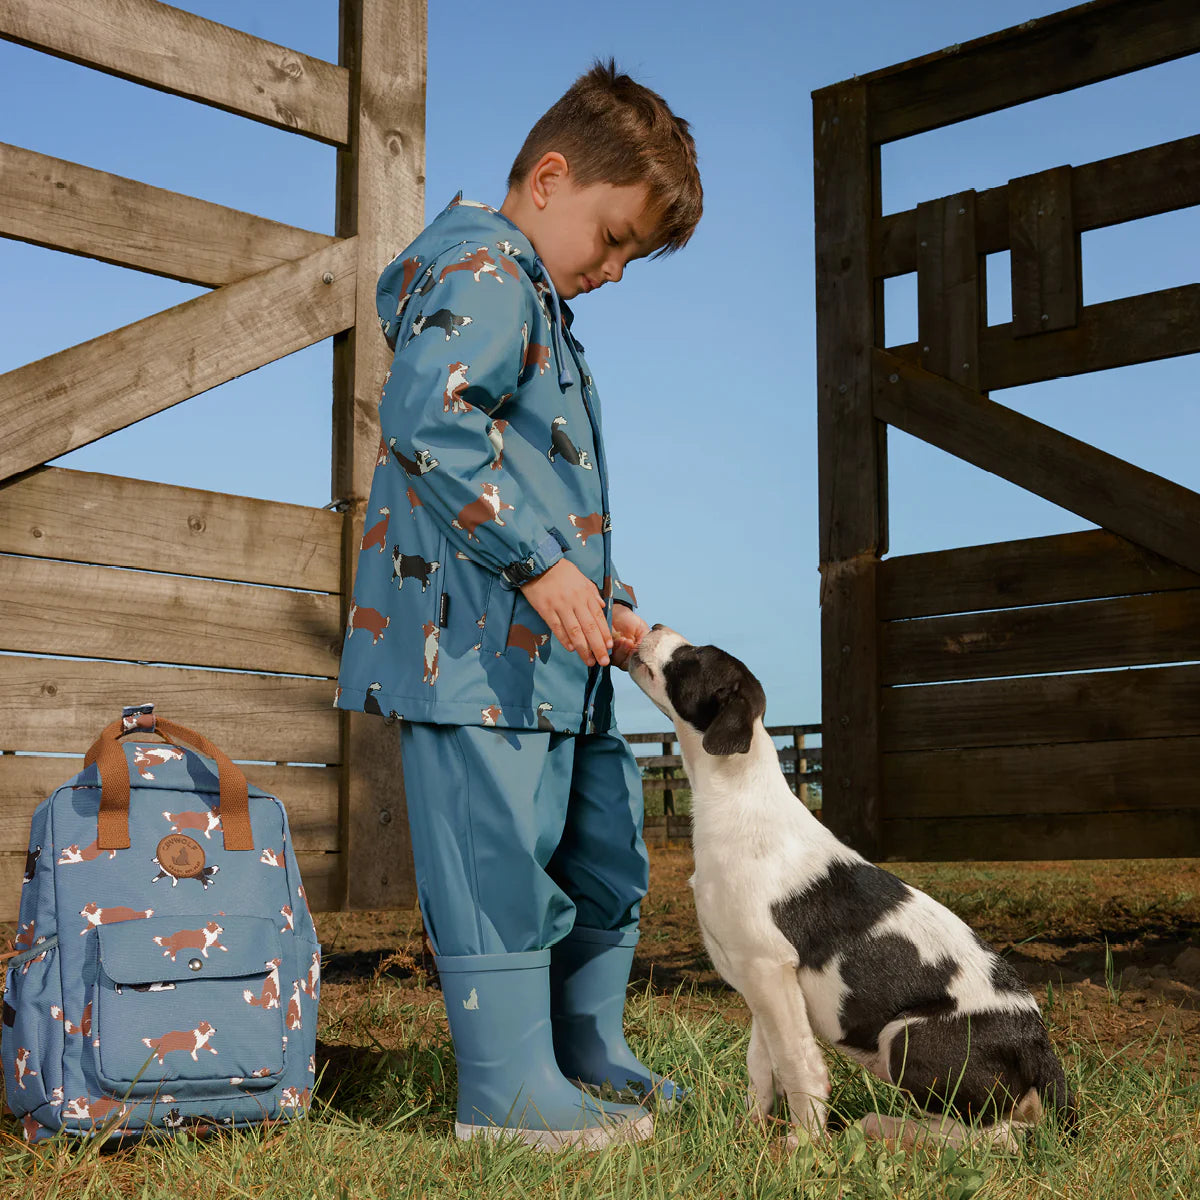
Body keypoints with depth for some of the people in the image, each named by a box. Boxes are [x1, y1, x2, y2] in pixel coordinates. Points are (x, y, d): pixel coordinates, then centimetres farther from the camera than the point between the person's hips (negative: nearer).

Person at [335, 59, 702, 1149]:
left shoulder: (536, 303, 24)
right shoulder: (485, 269, -9)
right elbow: (430, 416, -27)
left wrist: (606, 603, 16)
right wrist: (541, 563, -25)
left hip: (547, 653, 11)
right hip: (474, 639, -11)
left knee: (604, 845, 15)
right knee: (500, 857, -5)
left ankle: (590, 1058, 28)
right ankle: (509, 1090, 6)